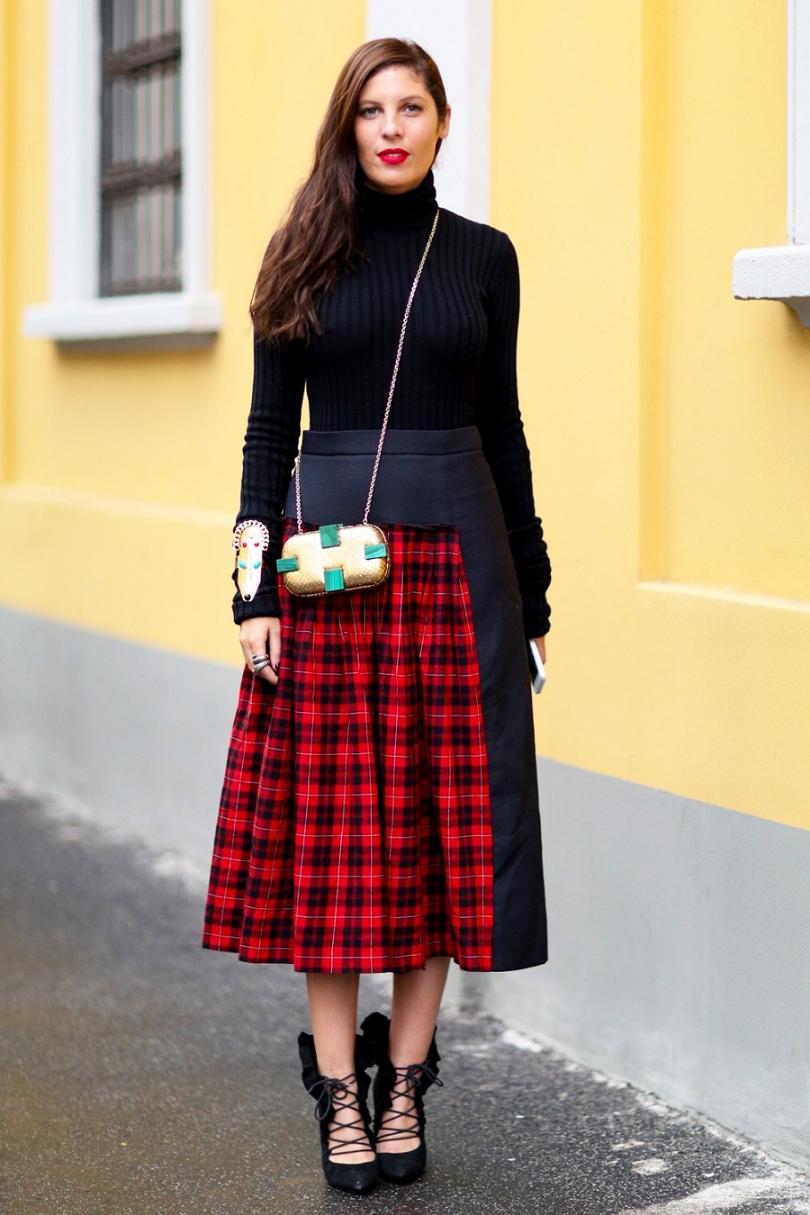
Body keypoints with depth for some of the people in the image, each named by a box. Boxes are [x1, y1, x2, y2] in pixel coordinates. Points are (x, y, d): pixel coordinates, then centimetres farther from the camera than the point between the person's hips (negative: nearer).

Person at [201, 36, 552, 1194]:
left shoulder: (483, 256, 8)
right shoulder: (307, 258, 4)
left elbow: (502, 427, 11)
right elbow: (268, 428, 3)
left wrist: (532, 589, 9)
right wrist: (254, 588, -6)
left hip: (456, 557, 1)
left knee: (446, 824, 2)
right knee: (331, 824, 0)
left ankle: (405, 1080, 14)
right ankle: (340, 1090, 10)